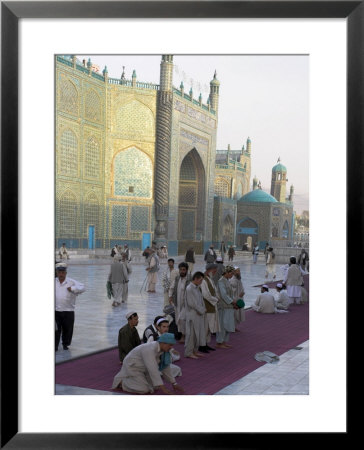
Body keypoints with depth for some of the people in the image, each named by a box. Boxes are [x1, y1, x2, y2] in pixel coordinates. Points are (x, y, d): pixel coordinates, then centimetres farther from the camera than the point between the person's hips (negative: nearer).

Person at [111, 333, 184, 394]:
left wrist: (174, 383, 1)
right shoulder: (150, 350, -35)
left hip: (143, 369, 9)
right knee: (144, 390, -20)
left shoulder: (163, 350, -7)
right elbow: (153, 369, -39)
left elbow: (166, 367, 2)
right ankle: (121, 382, 1)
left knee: (156, 387, 5)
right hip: (132, 367, -9)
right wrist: (163, 388, -39)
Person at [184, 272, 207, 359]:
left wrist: (203, 309, -1)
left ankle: (195, 351, 24)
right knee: (191, 333, -2)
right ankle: (188, 352, 6)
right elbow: (191, 303, -19)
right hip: (192, 315, -9)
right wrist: (201, 310, -11)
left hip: (199, 314, 9)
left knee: (199, 333, 13)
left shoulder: (197, 288, 12)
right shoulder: (189, 289, -15)